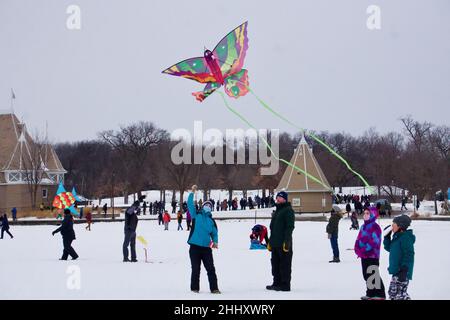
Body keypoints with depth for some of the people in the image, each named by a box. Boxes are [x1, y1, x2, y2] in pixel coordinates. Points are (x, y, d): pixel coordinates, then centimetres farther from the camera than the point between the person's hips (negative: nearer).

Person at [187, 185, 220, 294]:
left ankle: (214, 288, 3)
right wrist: (192, 193, -13)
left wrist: (215, 242, -5)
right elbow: (190, 204, -5)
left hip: (206, 248, 2)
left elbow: (214, 233, 14)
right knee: (195, 269, 3)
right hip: (195, 247, -2)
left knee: (211, 269, -1)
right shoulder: (196, 215, 5)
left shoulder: (211, 221, 12)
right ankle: (194, 288, 12)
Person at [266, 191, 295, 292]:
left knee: (285, 264, -5)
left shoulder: (288, 210, -8)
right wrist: (270, 241, 22)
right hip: (275, 243, 9)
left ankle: (285, 285, -2)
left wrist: (287, 241, -21)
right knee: (275, 264, 12)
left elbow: (290, 227, -15)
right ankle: (277, 283, 20)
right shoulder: (277, 211, 20)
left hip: (283, 244, -9)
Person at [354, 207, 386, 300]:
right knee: (366, 275, 13)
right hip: (364, 256, 9)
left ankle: (380, 294, -3)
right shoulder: (363, 226, 15)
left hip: (372, 255, -9)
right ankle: (370, 293, 21)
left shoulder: (375, 227, -12)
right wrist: (357, 249, -2)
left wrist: (363, 250, -22)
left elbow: (374, 241, -20)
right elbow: (359, 239, 16)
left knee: (373, 275, -8)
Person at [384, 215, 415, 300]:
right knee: (392, 292, 16)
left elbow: (409, 255, -21)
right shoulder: (397, 236, 13)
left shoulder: (406, 238, -16)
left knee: (400, 294, -11)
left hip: (402, 272, -10)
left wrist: (404, 271, -24)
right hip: (396, 271, 10)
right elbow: (388, 248, 25)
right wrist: (387, 236, 11)